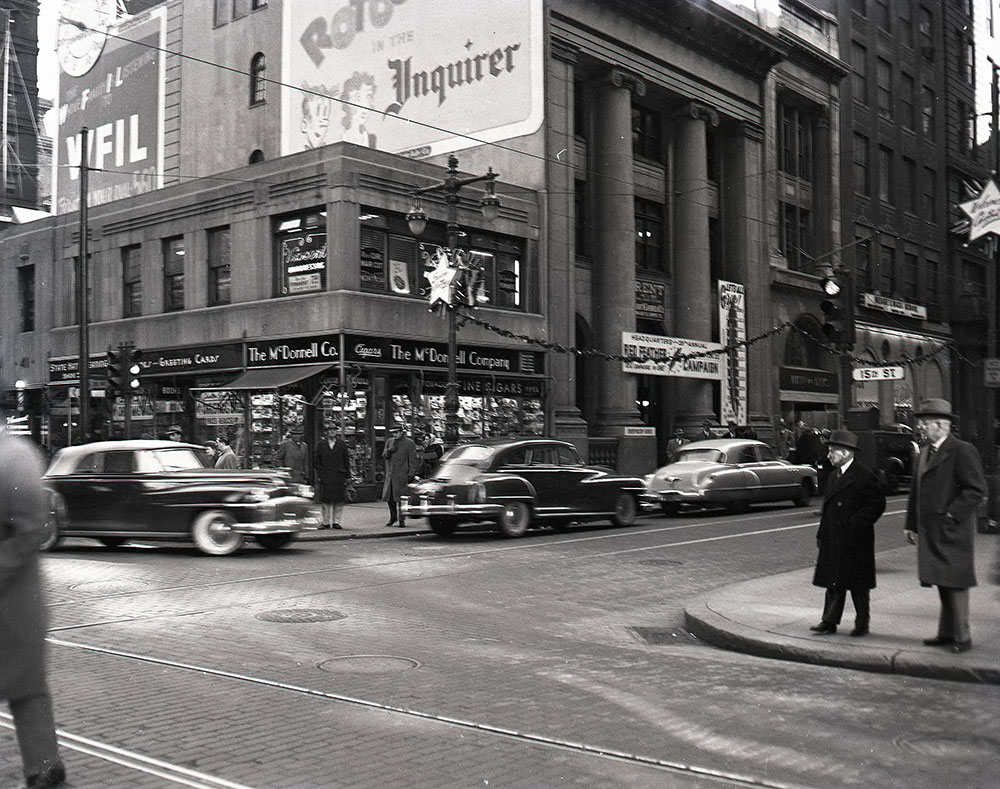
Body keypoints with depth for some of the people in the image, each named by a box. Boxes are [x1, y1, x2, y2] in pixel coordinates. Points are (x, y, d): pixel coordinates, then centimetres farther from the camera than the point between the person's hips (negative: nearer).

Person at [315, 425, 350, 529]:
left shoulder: (342, 444, 8)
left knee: (339, 500, -1)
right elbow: (317, 460, 9)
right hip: (325, 476, 0)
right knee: (326, 501, 1)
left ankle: (336, 522, 7)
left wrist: (348, 476, 3)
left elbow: (346, 460, 8)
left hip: (339, 475, 0)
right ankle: (326, 522, 7)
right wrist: (318, 474, 0)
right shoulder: (321, 444, 9)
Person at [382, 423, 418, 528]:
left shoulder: (409, 443, -2)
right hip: (390, 475, 5)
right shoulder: (390, 442, 14)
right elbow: (384, 456, 11)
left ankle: (402, 520, 3)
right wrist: (389, 451, -11)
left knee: (400, 498, -5)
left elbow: (413, 460, -4)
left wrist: (411, 474, -10)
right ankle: (393, 517, 24)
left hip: (402, 476, -5)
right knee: (389, 497, 6)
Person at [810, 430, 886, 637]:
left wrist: (855, 525, -19)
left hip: (854, 541, -8)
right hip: (833, 540, 8)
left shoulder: (863, 476, -14)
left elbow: (877, 504, -15)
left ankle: (862, 624, 16)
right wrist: (822, 534, 12)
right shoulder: (835, 474, 13)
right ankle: (830, 622, 14)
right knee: (833, 582, 9)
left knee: (858, 585, 4)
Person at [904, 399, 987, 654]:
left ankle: (962, 637, 6)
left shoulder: (962, 451, -10)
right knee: (942, 584, 13)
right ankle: (947, 633, 20)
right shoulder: (925, 453, 15)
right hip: (930, 532, 8)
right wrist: (911, 525, 16)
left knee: (955, 584, -2)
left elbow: (976, 489, -14)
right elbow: (916, 490, 19)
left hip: (952, 532, -8)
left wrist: (951, 514, -16)